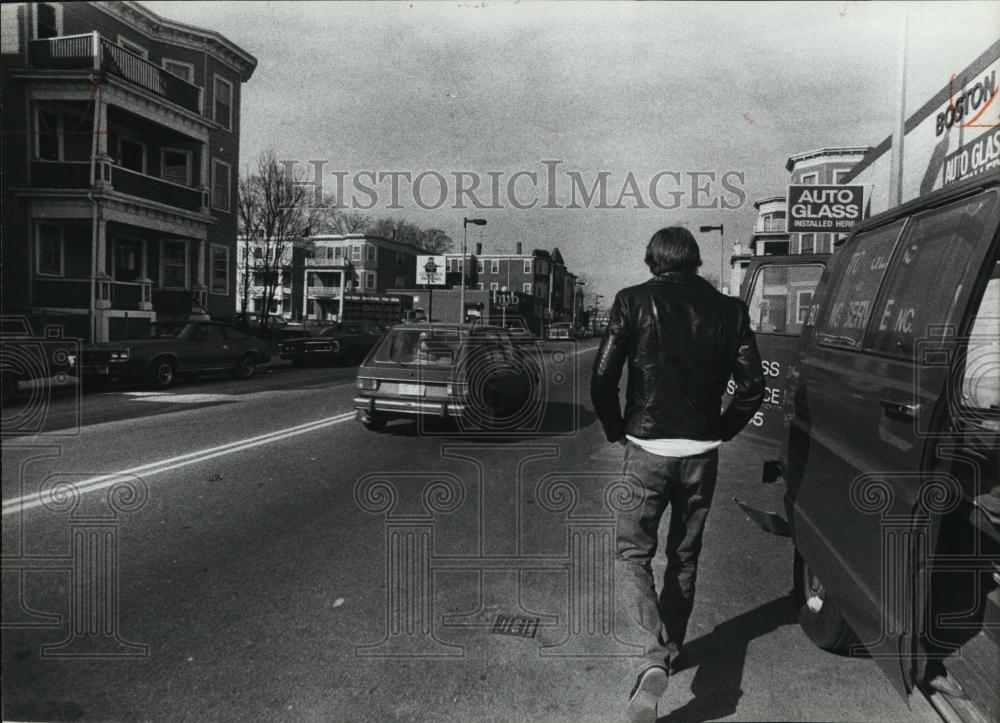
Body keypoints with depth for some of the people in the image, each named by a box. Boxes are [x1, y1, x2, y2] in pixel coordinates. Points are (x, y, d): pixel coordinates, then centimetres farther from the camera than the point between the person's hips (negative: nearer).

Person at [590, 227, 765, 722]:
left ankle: (654, 657, -12)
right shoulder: (728, 310, 3)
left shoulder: (633, 302, -5)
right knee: (684, 556, 20)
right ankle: (670, 648, 32)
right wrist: (720, 431, 14)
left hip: (647, 449, -3)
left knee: (632, 554, 6)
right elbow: (752, 385, 2)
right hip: (702, 453, 3)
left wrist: (617, 432, 5)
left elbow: (602, 378, -10)